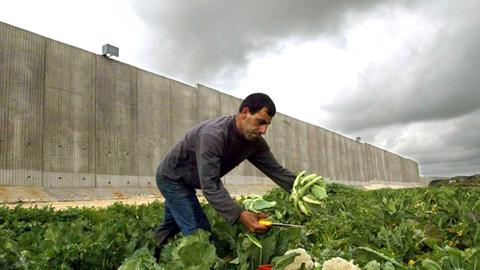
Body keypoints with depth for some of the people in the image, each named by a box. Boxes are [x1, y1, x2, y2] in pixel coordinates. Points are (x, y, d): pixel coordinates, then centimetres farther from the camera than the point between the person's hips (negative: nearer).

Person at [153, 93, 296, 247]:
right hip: (171, 177, -8)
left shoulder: (255, 142, -13)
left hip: (184, 182, 8)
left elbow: (277, 171, -10)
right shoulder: (213, 135, -38)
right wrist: (240, 216, -49)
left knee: (170, 227, 25)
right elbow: (209, 186, -41)